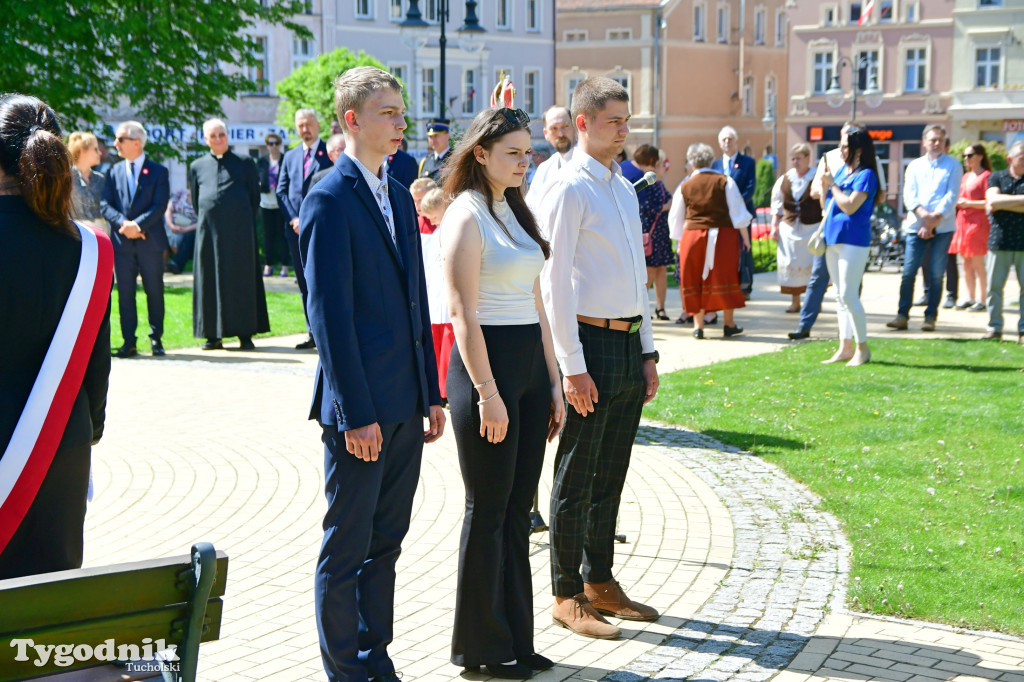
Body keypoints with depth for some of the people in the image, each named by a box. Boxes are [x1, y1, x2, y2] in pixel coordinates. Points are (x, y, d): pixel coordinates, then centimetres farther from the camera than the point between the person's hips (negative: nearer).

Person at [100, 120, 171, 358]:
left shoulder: (158, 171, 2)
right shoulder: (115, 171, 11)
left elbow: (160, 206, -7)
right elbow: (105, 205, 4)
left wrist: (138, 224, -19)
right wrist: (123, 223, -14)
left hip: (150, 241, -2)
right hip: (122, 241, 3)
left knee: (154, 292, 4)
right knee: (125, 293, 3)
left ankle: (156, 339, 14)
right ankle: (128, 342, 7)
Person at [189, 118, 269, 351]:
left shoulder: (244, 164, 6)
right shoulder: (197, 167, 12)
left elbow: (255, 197, 9)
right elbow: (195, 201, 18)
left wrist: (244, 222, 4)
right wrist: (207, 221, 9)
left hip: (239, 231, -2)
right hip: (209, 232, 2)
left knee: (242, 279, -1)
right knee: (210, 282, 1)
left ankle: (245, 335, 3)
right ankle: (213, 335, 5)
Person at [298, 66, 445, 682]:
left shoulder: (400, 198, 14)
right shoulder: (329, 200, -11)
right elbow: (329, 314, -16)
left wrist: (432, 393, 14)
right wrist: (356, 413, -18)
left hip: (406, 405, 8)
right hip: (360, 410, -8)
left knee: (386, 543, 15)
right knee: (347, 549, 4)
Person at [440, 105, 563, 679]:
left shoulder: (518, 213, 15)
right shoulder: (467, 217, -10)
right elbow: (463, 314, -15)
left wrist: (553, 381, 14)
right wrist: (487, 392, -19)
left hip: (530, 365, 8)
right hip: (486, 361, -8)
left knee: (519, 508, 11)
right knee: (488, 509, 0)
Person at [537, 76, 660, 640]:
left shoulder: (626, 189, 15)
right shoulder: (569, 189, -11)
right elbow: (554, 282, -15)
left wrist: (647, 352, 15)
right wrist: (572, 366, -18)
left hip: (629, 343, 8)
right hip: (590, 341, -8)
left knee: (610, 474, 15)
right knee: (577, 477, 0)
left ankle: (600, 582, 27)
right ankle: (567, 595, 10)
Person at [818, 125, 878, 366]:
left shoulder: (866, 175, -10)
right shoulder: (841, 170, 14)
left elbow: (850, 206, -19)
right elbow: (826, 205, 19)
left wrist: (832, 185, -10)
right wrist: (824, 185, 2)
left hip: (853, 240, -9)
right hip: (833, 238, 9)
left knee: (848, 295, -10)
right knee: (840, 296, 10)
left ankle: (862, 348, -2)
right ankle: (845, 348, 15)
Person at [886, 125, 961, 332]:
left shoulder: (953, 165, 6)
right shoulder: (915, 165, 14)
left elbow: (951, 196, -4)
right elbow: (909, 194, 2)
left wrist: (934, 219, -13)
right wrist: (923, 214, -16)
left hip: (942, 227, -2)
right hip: (916, 225, 2)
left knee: (936, 274, -1)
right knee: (908, 271, -3)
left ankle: (930, 317, 5)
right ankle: (902, 315, 1)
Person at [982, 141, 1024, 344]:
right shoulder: (996, 177, 9)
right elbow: (992, 201, -8)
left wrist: (1002, 203, -8)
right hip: (1000, 241, 0)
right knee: (994, 285, 1)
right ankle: (994, 327, 10)